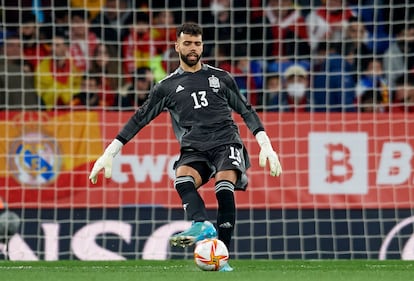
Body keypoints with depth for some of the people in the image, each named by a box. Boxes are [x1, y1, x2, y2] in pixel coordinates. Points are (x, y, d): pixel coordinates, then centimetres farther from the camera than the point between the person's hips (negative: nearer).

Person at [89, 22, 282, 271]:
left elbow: (247, 111, 21)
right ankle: (202, 225, -57)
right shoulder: (167, 87, 16)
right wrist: (110, 153, 13)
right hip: (194, 148, 1)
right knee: (182, 178, -33)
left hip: (226, 141, -1)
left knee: (224, 186, -29)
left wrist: (266, 146, 12)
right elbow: (139, 119, 17)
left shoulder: (221, 78, 17)